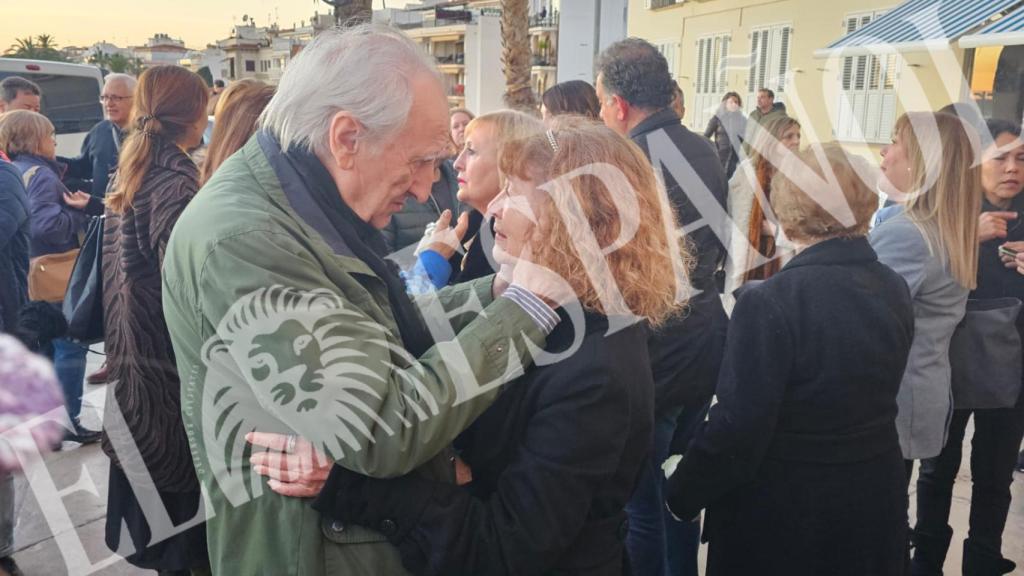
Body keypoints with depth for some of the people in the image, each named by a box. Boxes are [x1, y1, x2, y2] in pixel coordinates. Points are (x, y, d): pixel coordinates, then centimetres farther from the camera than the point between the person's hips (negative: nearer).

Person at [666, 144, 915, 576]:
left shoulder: (770, 303, -24)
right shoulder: (895, 290, -3)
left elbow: (736, 429, -22)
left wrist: (683, 493, -9)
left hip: (781, 513, -6)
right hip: (875, 505, 6)